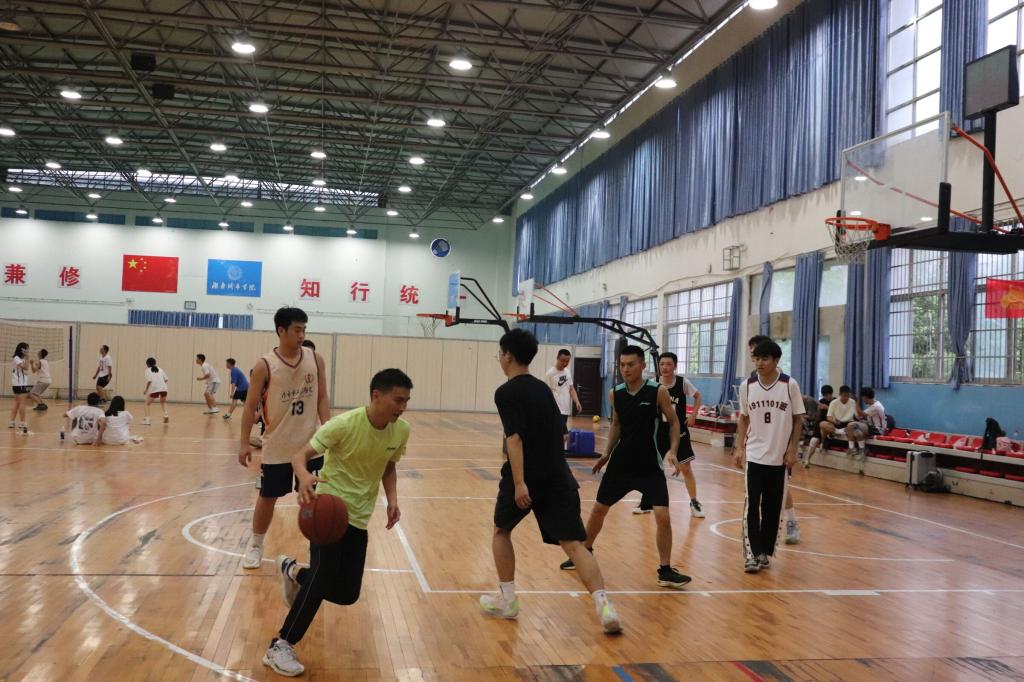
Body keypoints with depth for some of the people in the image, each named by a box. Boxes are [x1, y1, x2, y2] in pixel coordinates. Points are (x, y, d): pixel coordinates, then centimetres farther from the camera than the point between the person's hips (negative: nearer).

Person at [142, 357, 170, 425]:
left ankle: (147, 420, -1)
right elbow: (166, 379, 13)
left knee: (147, 404, 13)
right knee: (163, 402, 32)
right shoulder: (160, 369, 22)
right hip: (163, 388, 4)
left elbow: (149, 381, -6)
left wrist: (145, 389, 3)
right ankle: (166, 416, 18)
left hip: (154, 389, -4)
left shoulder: (148, 370, 9)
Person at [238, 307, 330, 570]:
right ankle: (256, 544, 31)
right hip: (277, 446, -2)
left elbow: (322, 398, 2)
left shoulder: (315, 359, -3)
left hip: (310, 444, 2)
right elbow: (250, 405, -6)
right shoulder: (265, 365, -11)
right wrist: (245, 443, -8)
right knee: (267, 497, 11)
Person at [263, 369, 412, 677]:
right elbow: (300, 455, -19)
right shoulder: (345, 424, -22)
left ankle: (292, 571, 35)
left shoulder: (401, 431, -7)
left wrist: (392, 499, -7)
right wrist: (304, 477, -42)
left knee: (347, 593, 7)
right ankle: (281, 646, -6)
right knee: (326, 571, -22)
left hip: (359, 516, 6)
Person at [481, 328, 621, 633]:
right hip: (558, 476, 5)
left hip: (526, 477, -5)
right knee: (573, 543, -1)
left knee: (501, 530, 20)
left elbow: (515, 438, -18)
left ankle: (506, 599, 23)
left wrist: (519, 482, -24)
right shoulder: (543, 387, 16)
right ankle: (603, 605, -16)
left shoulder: (507, 392, -7)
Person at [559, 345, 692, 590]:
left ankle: (665, 571, 6)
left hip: (650, 466, -3)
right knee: (598, 509, 12)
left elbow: (674, 422, -2)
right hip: (621, 463, 4)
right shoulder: (615, 394, -1)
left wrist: (673, 452, -14)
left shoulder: (658, 391, -12)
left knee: (663, 518, -10)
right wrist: (607, 453, 7)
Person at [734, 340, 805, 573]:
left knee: (772, 507, 8)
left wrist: (792, 450, -5)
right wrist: (739, 448, 2)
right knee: (752, 505, -5)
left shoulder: (790, 385, -7)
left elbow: (798, 420, 0)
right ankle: (751, 553, -1)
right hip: (754, 455, 1)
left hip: (780, 457, -1)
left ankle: (765, 551, 21)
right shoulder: (747, 386, -1)